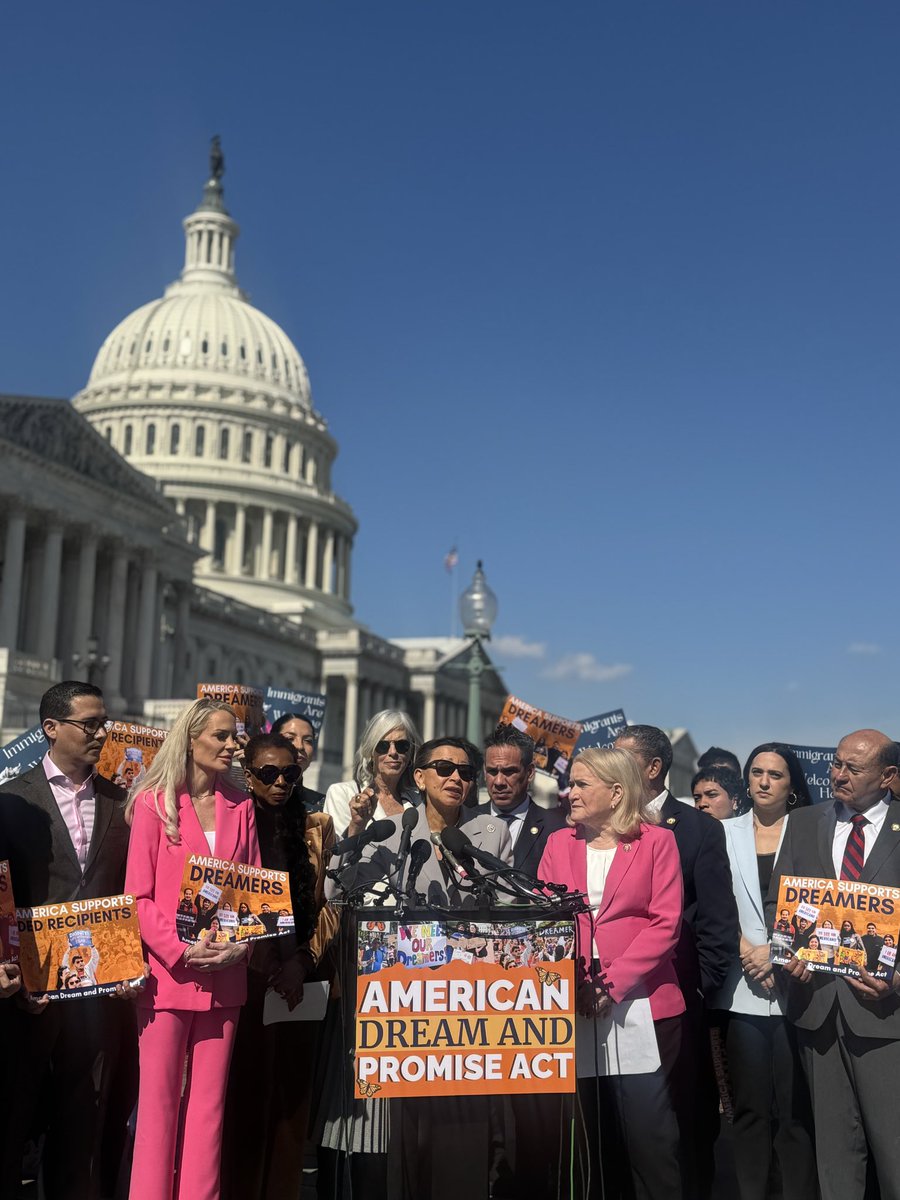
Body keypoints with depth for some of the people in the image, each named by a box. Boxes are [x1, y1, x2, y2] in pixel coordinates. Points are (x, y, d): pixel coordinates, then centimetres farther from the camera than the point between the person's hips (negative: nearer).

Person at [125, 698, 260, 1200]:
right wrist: (181, 950, -15)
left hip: (225, 976, 4)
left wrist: (241, 945, -6)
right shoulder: (154, 803, -2)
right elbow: (138, 896, -5)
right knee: (159, 1098, 1)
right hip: (167, 973, -3)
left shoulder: (240, 807, 9)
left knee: (209, 1101, 8)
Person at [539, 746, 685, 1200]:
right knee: (597, 1128, 9)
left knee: (646, 1126, -3)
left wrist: (613, 983, -14)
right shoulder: (559, 844, 12)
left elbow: (665, 924, -5)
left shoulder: (656, 841, 1)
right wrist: (572, 984, -9)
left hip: (640, 1005, -3)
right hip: (577, 1007, 3)